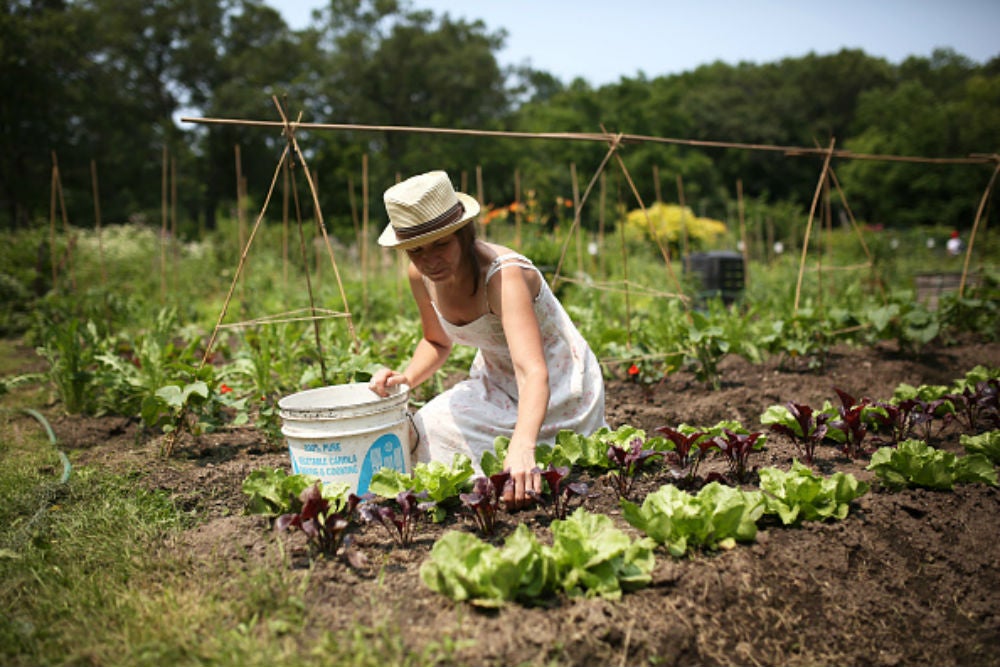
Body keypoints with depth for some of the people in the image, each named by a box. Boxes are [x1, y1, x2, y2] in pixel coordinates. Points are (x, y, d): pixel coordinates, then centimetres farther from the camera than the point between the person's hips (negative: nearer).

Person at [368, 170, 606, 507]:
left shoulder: (503, 276, -34)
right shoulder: (420, 277, -11)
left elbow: (533, 372, -48)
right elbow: (438, 342, 9)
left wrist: (522, 447, -64)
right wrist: (406, 377, -12)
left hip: (556, 390, -7)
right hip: (495, 385, 7)